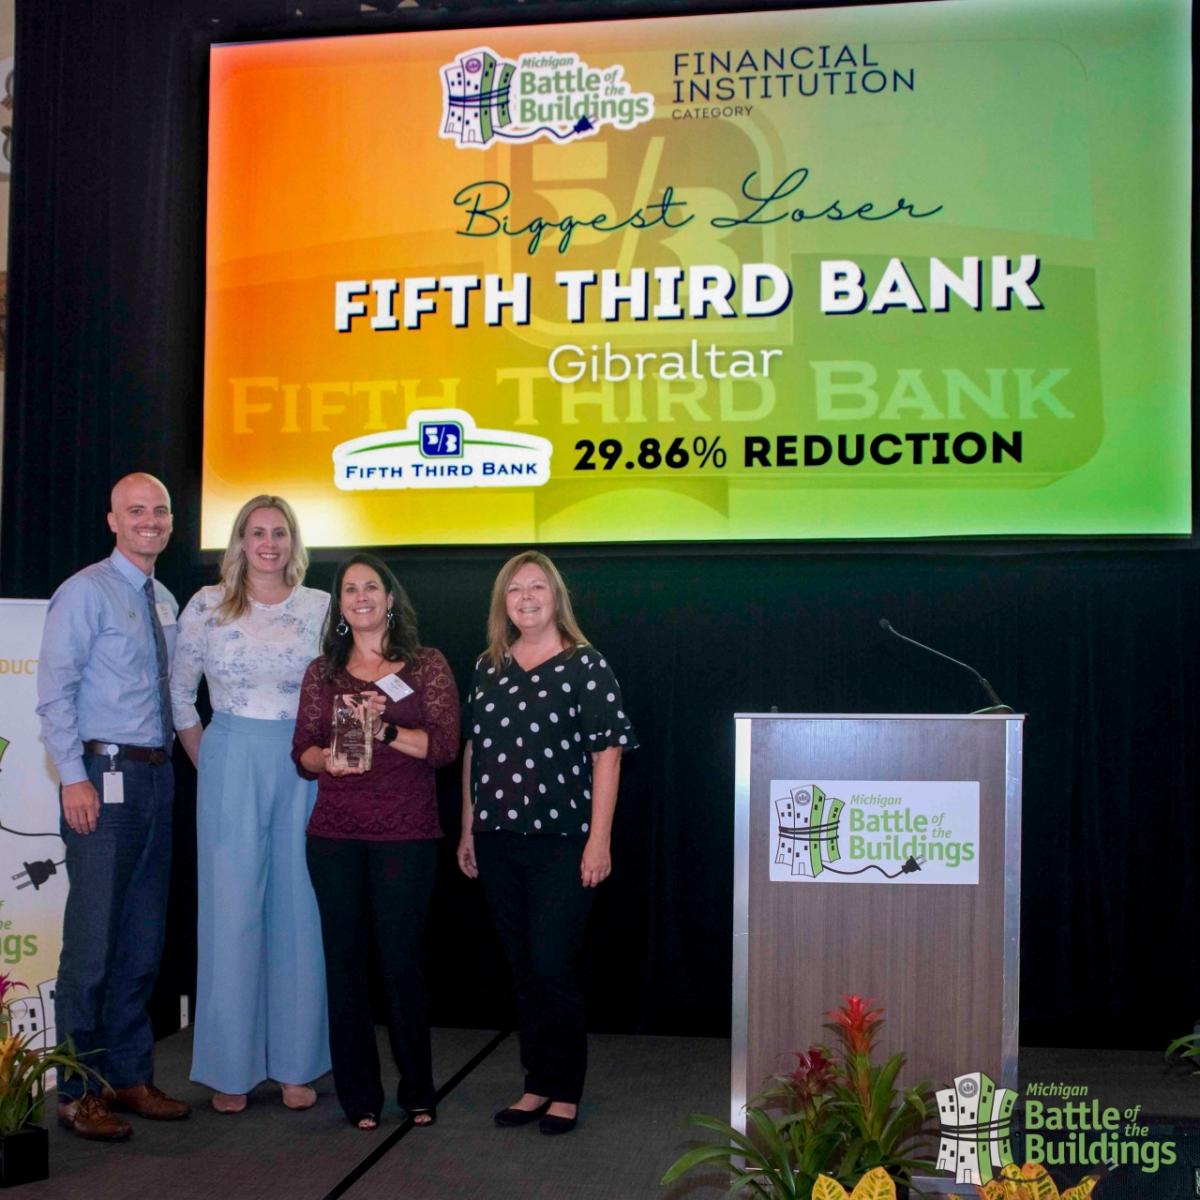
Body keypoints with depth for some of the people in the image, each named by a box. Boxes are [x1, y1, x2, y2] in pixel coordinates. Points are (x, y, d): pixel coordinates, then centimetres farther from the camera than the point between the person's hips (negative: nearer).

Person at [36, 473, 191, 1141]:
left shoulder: (167, 601, 15)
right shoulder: (86, 591, -6)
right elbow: (55, 691, -11)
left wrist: (175, 759, 11)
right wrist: (75, 778, -17)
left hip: (157, 778, 7)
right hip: (105, 778, -7)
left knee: (145, 940, 12)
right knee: (93, 940, -4)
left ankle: (130, 1078, 22)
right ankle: (79, 1092, 8)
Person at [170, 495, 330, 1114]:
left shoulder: (322, 607, 3)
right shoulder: (207, 605, 2)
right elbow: (179, 693, 9)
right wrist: (206, 764, 7)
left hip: (303, 769, 1)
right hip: (230, 766, -1)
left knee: (300, 909, 5)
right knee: (231, 908, 1)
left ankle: (296, 1063, 16)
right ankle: (229, 1068, 13)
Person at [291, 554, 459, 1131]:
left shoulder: (426, 665, 5)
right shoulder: (322, 672, 13)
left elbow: (444, 746, -4)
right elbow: (302, 752, 10)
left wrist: (384, 728, -16)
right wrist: (329, 758, -11)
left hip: (406, 834, -2)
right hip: (335, 835, 2)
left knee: (402, 959, 0)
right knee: (344, 959, 3)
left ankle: (417, 1092, 17)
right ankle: (359, 1097, 16)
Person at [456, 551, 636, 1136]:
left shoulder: (585, 665, -5)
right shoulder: (488, 668, 11)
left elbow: (607, 752, -8)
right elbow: (473, 749, 16)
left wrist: (598, 840, -13)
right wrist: (468, 829, 13)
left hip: (560, 841, -5)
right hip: (497, 841, 5)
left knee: (553, 969, -3)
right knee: (522, 969, 12)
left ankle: (565, 1092, 12)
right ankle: (536, 1084, 23)